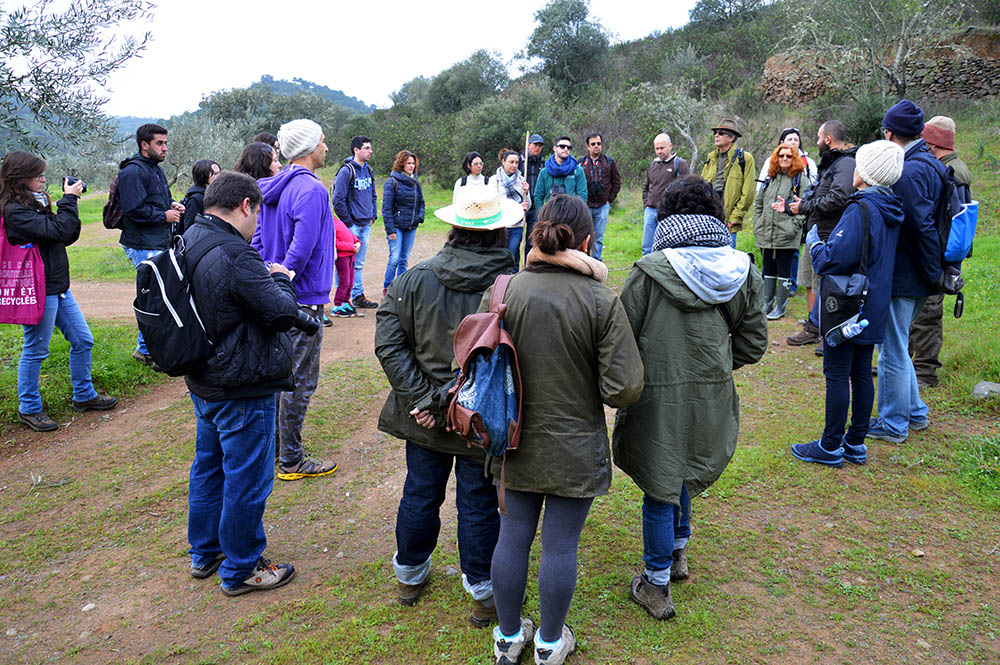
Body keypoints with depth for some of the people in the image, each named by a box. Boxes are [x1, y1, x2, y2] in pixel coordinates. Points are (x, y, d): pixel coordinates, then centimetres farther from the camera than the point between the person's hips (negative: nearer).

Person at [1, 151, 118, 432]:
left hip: (58, 287, 9)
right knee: (35, 350, 4)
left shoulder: (35, 203, 11)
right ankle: (28, 409, 19)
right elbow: (56, 232, -24)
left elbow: (68, 237, 12)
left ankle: (84, 396, 29)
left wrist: (70, 202, 0)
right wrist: (68, 200, -13)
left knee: (82, 340, 14)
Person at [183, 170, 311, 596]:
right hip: (242, 390, -10)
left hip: (205, 382, 10)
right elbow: (283, 314, -23)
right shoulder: (234, 257, -26)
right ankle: (240, 570, 20)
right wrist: (281, 280, -4)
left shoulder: (190, 240, 4)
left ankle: (204, 553, 39)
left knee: (209, 465, 23)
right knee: (246, 479, 5)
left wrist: (265, 279, 4)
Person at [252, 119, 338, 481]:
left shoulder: (275, 187, 11)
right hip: (302, 300, -10)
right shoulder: (311, 190, -18)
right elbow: (301, 248, -26)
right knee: (300, 379, 0)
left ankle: (274, 445, 33)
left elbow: (257, 240, 15)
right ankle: (291, 461, 10)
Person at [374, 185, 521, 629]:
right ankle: (483, 594, 30)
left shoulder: (415, 279, -9)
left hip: (425, 416, 3)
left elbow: (388, 343, -10)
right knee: (478, 504, 13)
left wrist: (421, 398, -11)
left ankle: (409, 575, 43)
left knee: (420, 494, 21)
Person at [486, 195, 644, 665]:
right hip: (576, 449, -2)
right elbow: (624, 388, -17)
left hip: (517, 444, 2)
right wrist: (584, 384, 4)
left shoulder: (500, 292, -11)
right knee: (561, 546, 13)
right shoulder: (602, 301, -16)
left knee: (512, 538, 17)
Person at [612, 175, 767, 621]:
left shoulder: (650, 271, -15)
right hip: (712, 400, 5)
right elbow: (753, 343, 6)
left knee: (658, 488, 9)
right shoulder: (742, 271, -1)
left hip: (659, 398, -4)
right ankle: (678, 551, 45)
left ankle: (657, 587, 22)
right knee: (679, 474, 27)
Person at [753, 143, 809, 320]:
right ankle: (767, 304, 22)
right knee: (768, 271, 13)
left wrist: (793, 227, -16)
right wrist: (757, 225, 9)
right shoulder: (769, 179, 14)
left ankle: (780, 308, 11)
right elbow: (758, 203, 19)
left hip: (786, 237, -5)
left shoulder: (801, 180, -2)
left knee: (784, 272, 3)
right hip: (765, 236, 5)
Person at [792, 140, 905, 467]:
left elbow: (835, 258, -26)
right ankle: (856, 443, 24)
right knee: (861, 373, 14)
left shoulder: (861, 210, -20)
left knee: (837, 375, 0)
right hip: (873, 307, 9)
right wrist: (822, 243, 16)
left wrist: (814, 243, -6)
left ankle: (830, 447, 8)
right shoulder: (890, 210, 8)